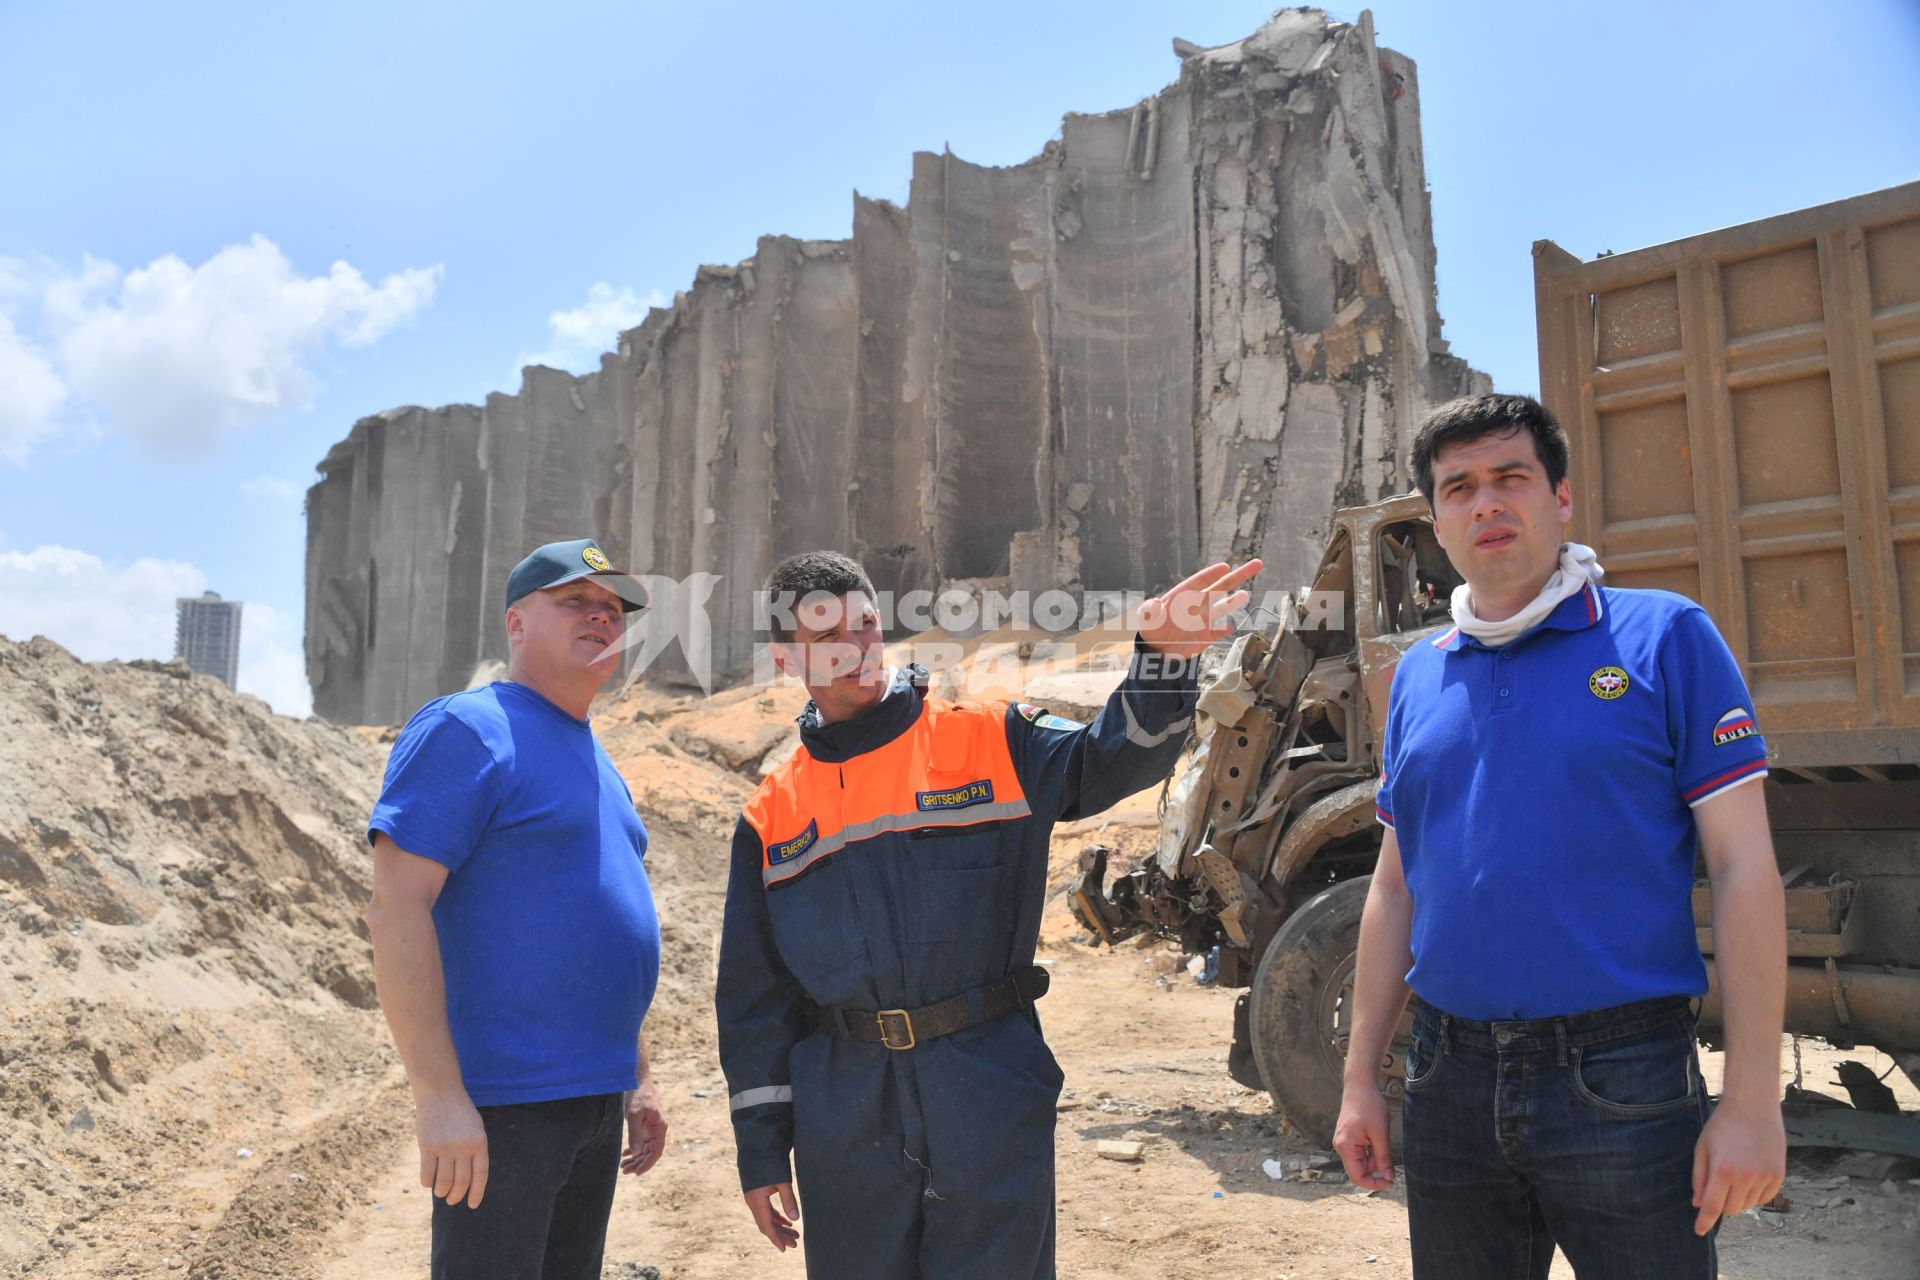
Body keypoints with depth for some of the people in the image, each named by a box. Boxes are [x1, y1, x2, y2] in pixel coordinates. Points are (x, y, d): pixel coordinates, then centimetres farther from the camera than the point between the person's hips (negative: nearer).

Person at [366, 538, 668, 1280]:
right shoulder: (465, 730, -10)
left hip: (596, 1102, 8)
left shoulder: (596, 762, 16)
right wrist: (438, 1094, -22)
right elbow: (395, 908, -18)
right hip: (501, 1105, -8)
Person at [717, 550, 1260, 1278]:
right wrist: (761, 1148, 8)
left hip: (988, 1102, -2)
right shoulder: (772, 816, 5)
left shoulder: (987, 741, -1)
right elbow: (754, 999, 8)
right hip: (843, 1129, 2)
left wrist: (1162, 658, -34)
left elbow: (1109, 759, -16)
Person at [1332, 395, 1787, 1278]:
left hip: (1623, 1082, -4)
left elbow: (1743, 867, -7)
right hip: (1450, 1084, 4)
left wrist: (1752, 1100, -12)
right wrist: (1360, 1079, 10)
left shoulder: (1665, 636, -4)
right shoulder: (1417, 676, 8)